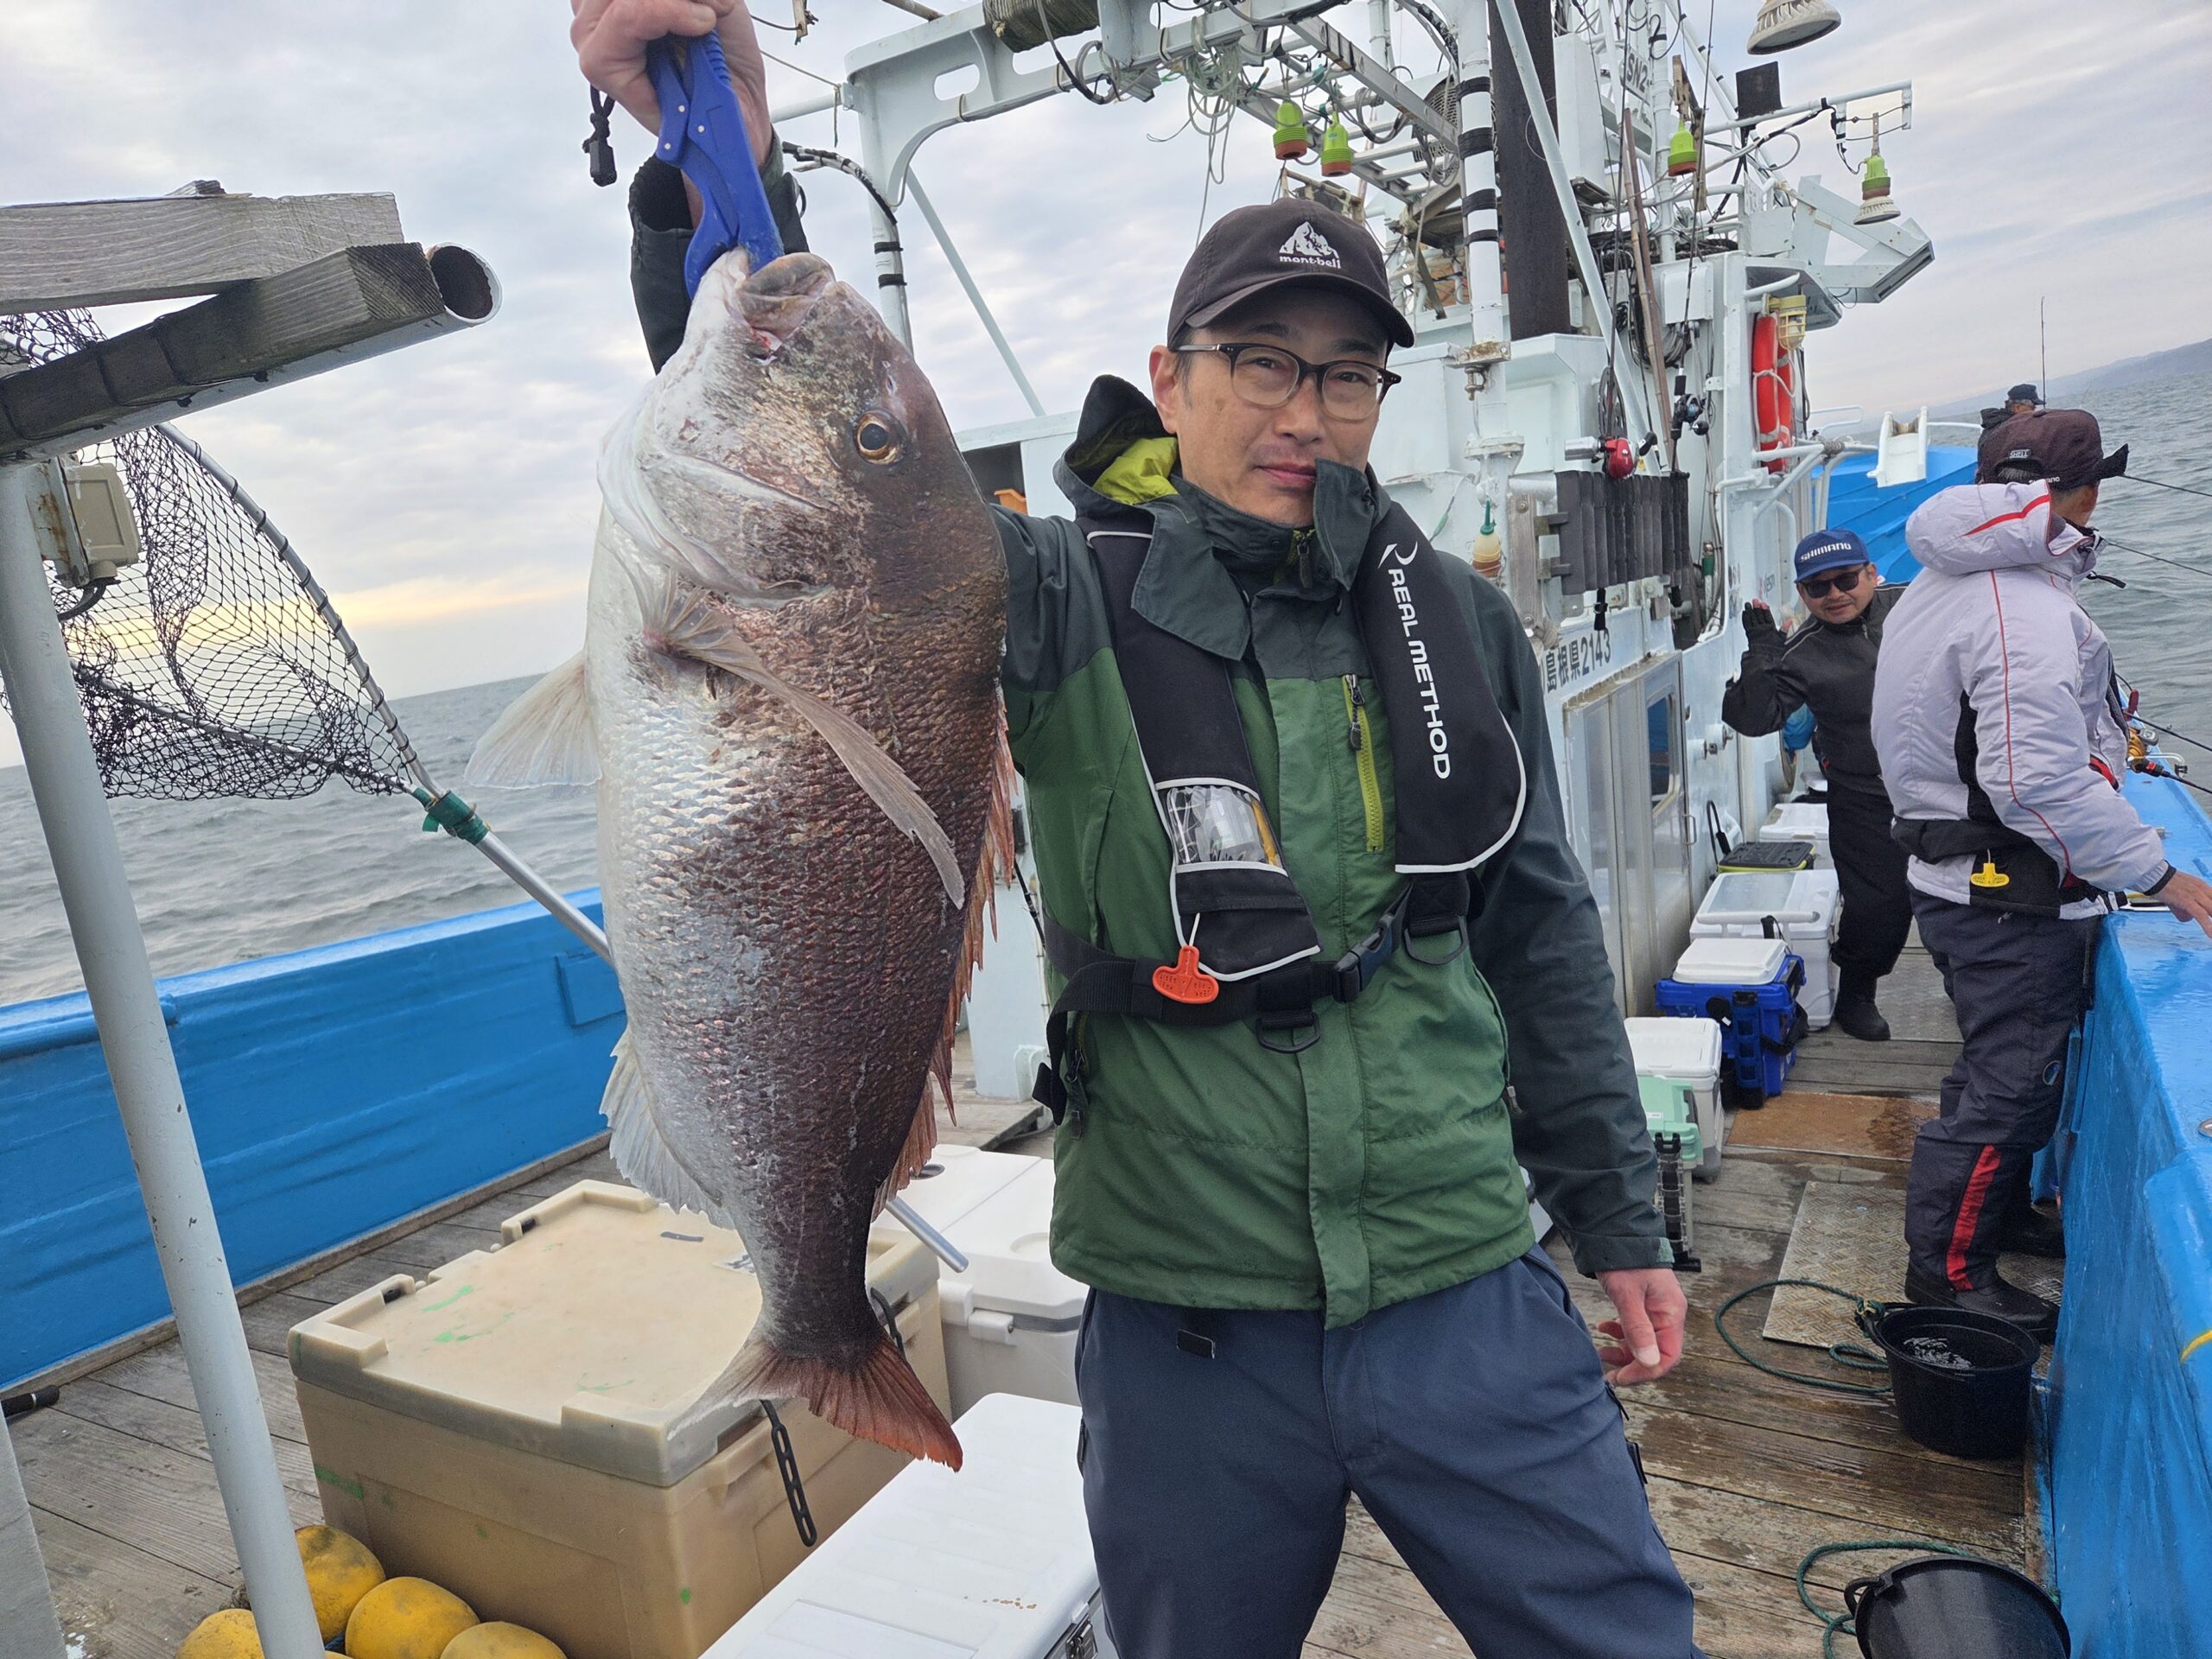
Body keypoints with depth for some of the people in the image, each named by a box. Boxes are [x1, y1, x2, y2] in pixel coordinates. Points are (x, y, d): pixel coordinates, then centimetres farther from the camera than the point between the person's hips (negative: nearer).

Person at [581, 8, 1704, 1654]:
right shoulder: (1069, 599, -8)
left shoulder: (1458, 622, 2)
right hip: (1185, 1331, -1)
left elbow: (1542, 932, 8)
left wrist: (1621, 1221, 11)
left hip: (1466, 1302, 2)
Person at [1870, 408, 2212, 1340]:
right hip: (2013, 894, -11)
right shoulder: (2025, 607, -23)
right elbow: (2040, 783, -29)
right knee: (2011, 1082, 1)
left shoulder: (1936, 588, 10)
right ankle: (1948, 1275, 13)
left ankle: (1999, 1213, 43)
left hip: (1953, 870, 11)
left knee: (2000, 1066, 25)